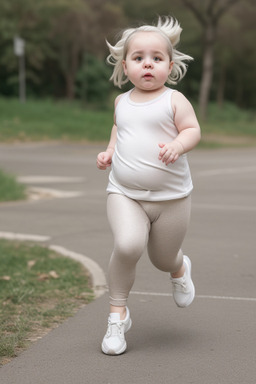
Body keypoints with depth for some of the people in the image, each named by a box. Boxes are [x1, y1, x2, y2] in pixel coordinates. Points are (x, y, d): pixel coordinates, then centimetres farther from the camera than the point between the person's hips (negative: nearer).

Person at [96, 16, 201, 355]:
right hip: (124, 193, 2)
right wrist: (109, 151, 9)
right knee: (128, 245, -25)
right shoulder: (122, 102, 8)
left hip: (171, 196, -1)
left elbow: (193, 129, -7)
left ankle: (179, 268, 52)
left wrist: (178, 145, -27)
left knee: (163, 258, 12)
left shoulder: (173, 100, -5)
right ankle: (118, 313, -8)